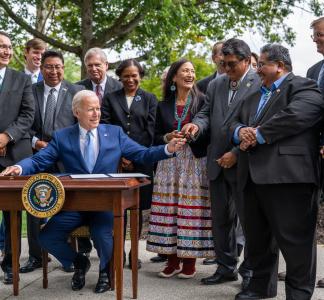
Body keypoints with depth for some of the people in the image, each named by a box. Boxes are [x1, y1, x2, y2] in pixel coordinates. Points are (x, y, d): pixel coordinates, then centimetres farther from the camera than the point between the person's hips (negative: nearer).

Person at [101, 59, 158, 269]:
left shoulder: (150, 99, 10)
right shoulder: (110, 99, 12)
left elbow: (149, 131, 1)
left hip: (141, 162, 0)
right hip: (116, 162, 0)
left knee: (138, 208, 4)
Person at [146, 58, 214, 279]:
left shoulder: (202, 101, 3)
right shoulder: (163, 106, 12)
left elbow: (210, 134, 1)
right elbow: (157, 138, 12)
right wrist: (168, 137, -7)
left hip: (195, 162, -3)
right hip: (169, 163, 3)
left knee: (192, 211, -4)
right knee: (169, 210, 0)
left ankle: (190, 261, 6)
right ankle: (172, 260, 9)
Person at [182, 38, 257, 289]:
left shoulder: (260, 84, -9)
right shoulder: (216, 84, 12)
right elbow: (207, 113, 14)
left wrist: (236, 154, -16)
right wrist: (197, 124, -10)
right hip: (218, 163, 6)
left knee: (249, 219, 4)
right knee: (221, 219, 12)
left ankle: (250, 271, 16)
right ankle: (226, 267, 24)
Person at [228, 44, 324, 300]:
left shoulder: (302, 87, -1)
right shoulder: (255, 95, 26)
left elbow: (296, 115, -19)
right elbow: (234, 121, 21)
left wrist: (257, 134, -13)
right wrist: (240, 131, -4)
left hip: (287, 175, -8)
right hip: (254, 176, 9)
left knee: (294, 238, -4)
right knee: (257, 236, 16)